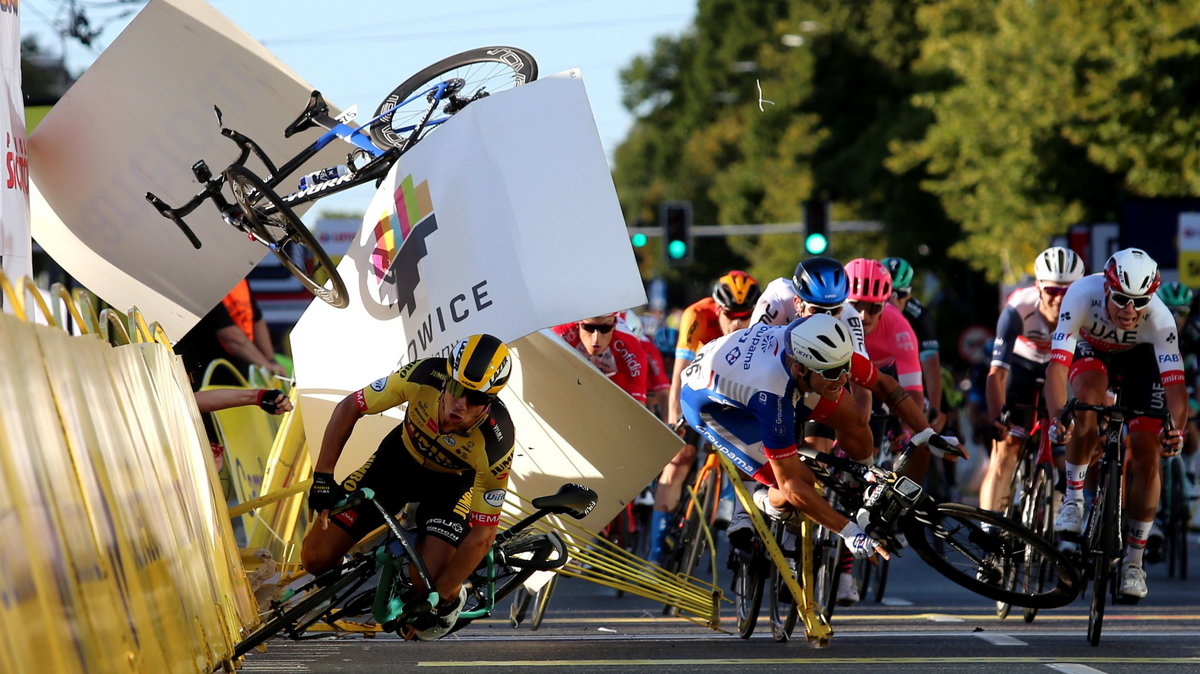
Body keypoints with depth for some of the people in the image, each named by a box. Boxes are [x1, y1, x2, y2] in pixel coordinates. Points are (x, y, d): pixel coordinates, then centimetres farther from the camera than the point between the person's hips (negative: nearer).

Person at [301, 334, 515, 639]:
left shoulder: (495, 444, -36)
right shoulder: (424, 377, -34)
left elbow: (482, 535, -28)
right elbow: (348, 408, -17)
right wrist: (322, 477, -22)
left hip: (452, 482, -2)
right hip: (400, 457, 2)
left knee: (426, 583, -25)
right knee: (316, 557, -8)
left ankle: (450, 599, 11)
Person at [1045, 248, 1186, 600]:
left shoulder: (1159, 318, -36)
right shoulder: (1083, 295, -37)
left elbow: (1175, 383, -41)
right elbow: (1057, 363, -43)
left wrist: (1176, 428, -60)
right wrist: (1057, 417, -59)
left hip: (1139, 360, 1)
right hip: (1091, 352, -1)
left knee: (1147, 455, -11)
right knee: (1090, 393, -36)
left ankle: (1133, 562, 3)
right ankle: (1074, 496, -19)